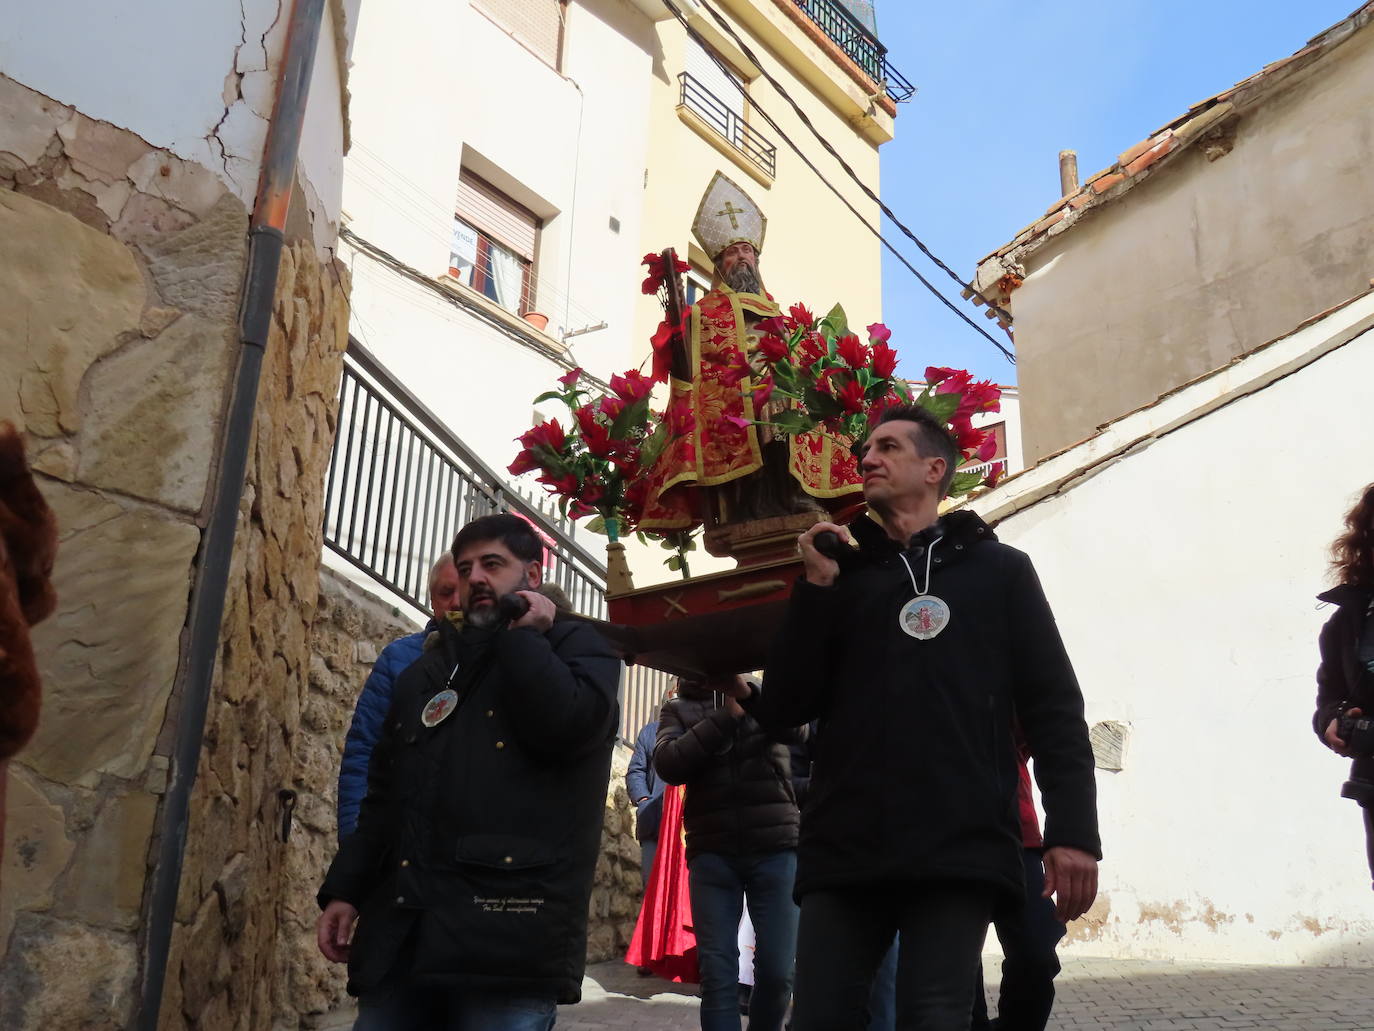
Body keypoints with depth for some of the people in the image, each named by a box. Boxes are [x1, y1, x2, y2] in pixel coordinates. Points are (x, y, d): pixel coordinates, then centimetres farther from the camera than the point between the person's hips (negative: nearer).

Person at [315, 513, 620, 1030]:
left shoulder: (576, 646, 7)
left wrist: (524, 636, -5)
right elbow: (383, 795, 23)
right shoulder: (425, 671, 25)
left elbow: (567, 726, -17)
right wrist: (344, 889, 13)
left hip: (507, 935, -5)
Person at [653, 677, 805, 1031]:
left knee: (777, 971, 2)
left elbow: (795, 728, -13)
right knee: (717, 974, -3)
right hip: (712, 853, 0)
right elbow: (668, 765, -8)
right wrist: (727, 715, -16)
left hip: (775, 849, 0)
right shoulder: (677, 708, 9)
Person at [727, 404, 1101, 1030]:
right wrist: (817, 586, 0)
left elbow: (1053, 707, 6)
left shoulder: (998, 570, 12)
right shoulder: (844, 576, 17)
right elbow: (782, 709, 8)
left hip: (959, 852, -2)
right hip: (844, 852, 3)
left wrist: (1073, 831, -6)